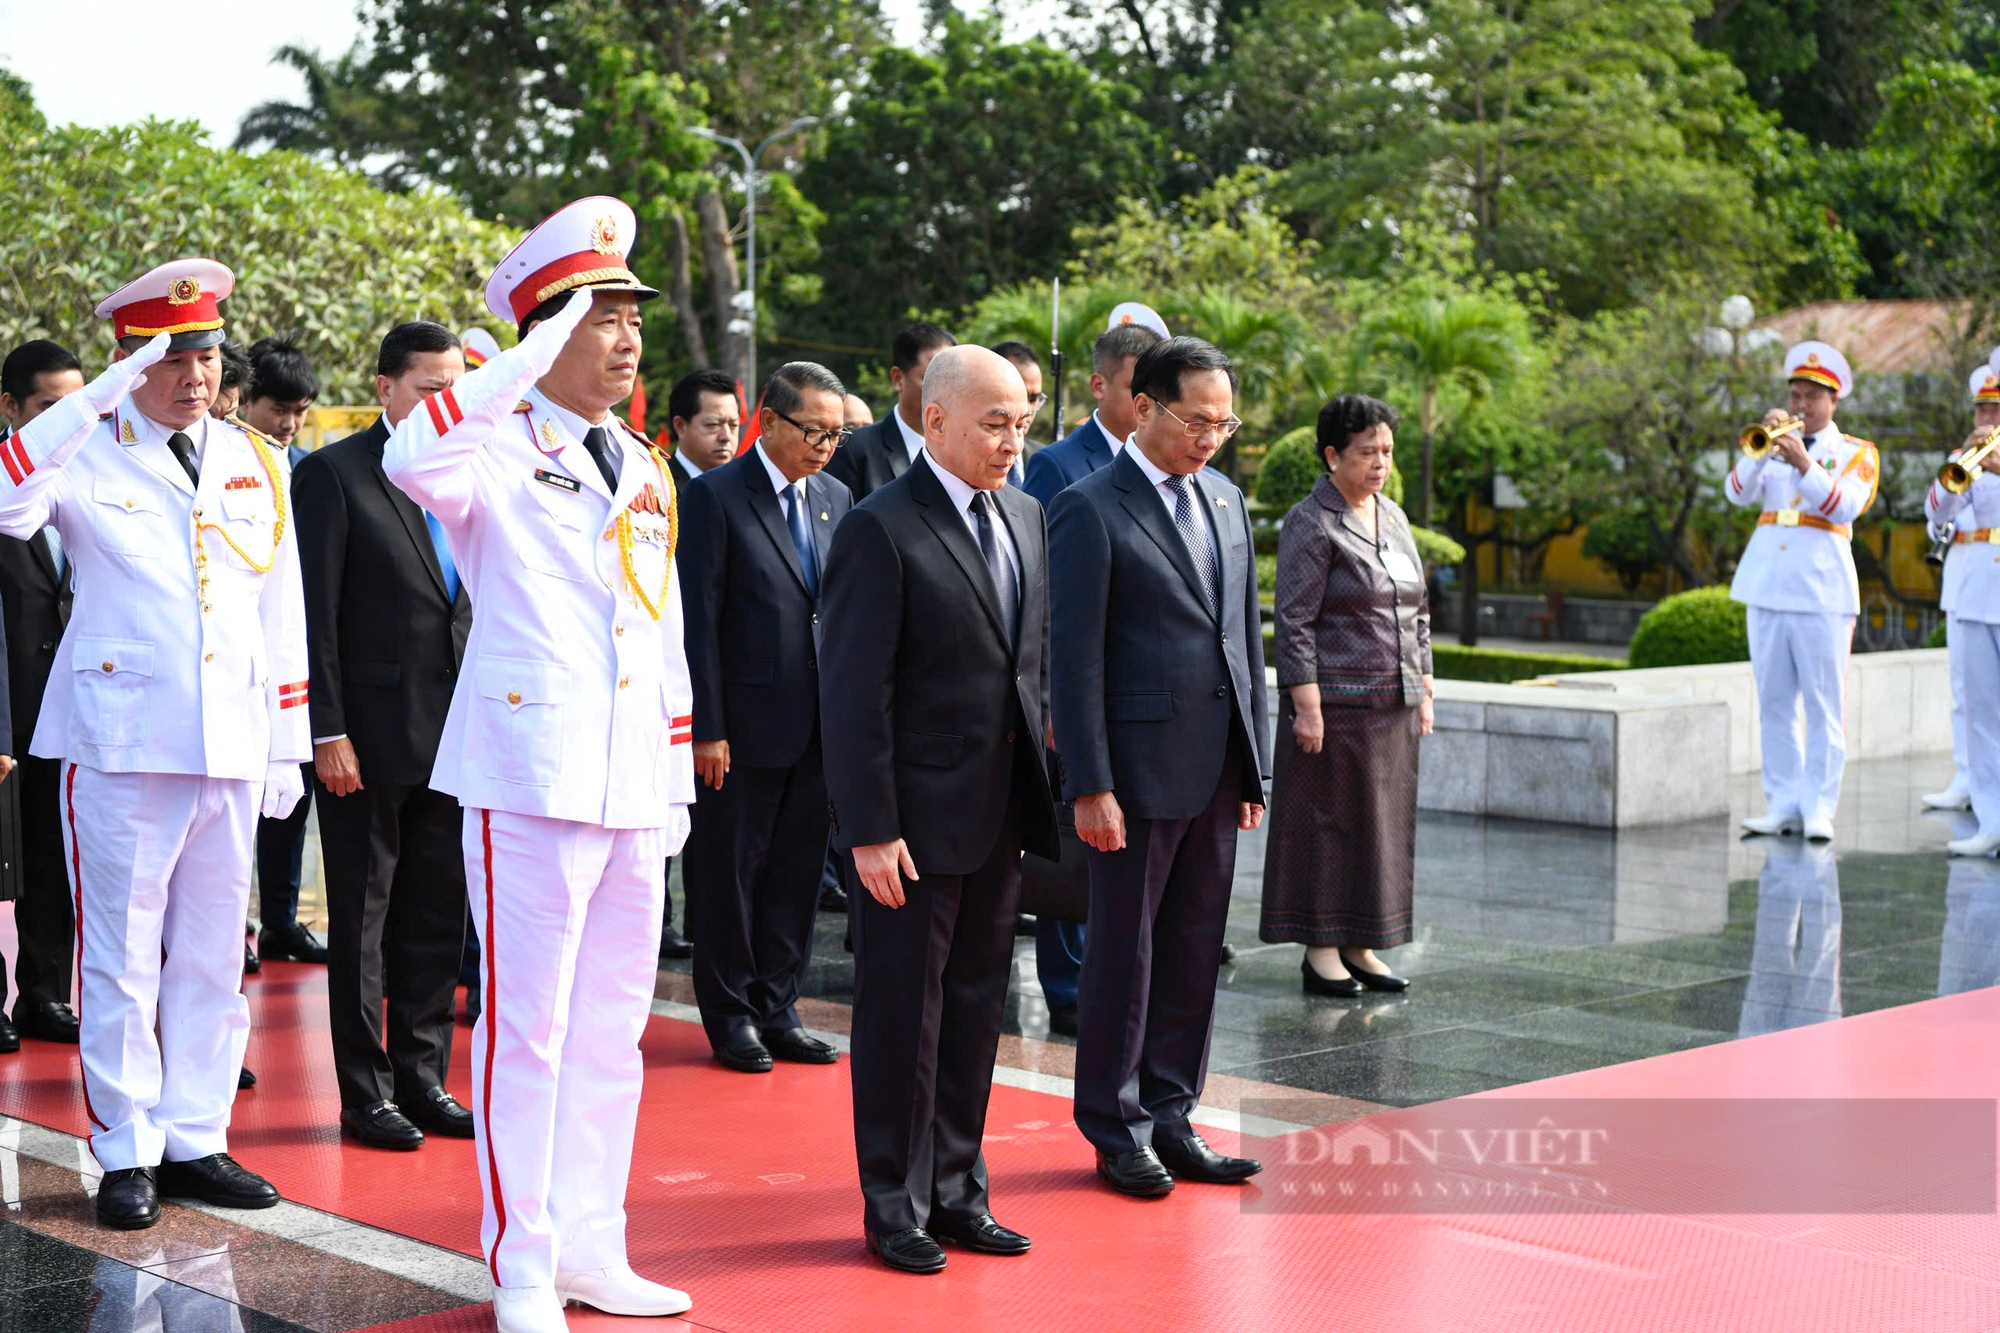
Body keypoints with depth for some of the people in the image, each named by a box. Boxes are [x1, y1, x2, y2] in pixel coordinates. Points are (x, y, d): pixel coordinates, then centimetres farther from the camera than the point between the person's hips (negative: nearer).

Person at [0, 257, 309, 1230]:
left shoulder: (257, 463, 13)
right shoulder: (86, 455, 0)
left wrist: (286, 746, 12)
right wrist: (94, 403, -27)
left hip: (232, 745, 4)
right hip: (121, 740, -4)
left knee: (212, 956, 9)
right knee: (120, 958, 1)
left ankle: (194, 1142, 19)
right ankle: (125, 1155, 10)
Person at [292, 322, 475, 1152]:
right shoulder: (332, 475, -6)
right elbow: (315, 614, -9)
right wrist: (328, 733, -14)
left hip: (453, 737, 6)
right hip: (369, 737, -5)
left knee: (437, 919, 11)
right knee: (362, 919, 4)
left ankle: (422, 1078, 21)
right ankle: (365, 1093, 12)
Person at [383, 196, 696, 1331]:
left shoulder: (646, 469, 17)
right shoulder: (502, 450, -4)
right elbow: (415, 462, -28)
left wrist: (679, 773, 19)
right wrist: (529, 362, -28)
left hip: (637, 789, 7)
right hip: (532, 775, -7)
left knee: (613, 1029, 12)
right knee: (526, 1029, -2)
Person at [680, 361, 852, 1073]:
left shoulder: (836, 499, 11)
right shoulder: (715, 496, -8)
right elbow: (698, 620, -10)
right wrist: (707, 728, -14)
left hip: (818, 727, 6)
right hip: (745, 723, -6)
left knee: (797, 872, 11)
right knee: (729, 872, 4)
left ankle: (777, 1009, 21)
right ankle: (731, 1014, 16)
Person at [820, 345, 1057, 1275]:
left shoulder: (1026, 517, 10)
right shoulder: (881, 531, -13)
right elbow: (854, 694, -16)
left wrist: (1039, 780, 10)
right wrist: (870, 829, -19)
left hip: (1002, 813, 7)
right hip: (917, 815, -7)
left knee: (977, 1003, 14)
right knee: (902, 1012, 3)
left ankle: (957, 1190, 26)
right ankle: (895, 1207, 15)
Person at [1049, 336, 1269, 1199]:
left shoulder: (1226, 501, 13)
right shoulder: (1090, 509, -8)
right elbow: (1074, 658, -12)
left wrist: (1254, 764, 14)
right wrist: (1091, 787, -16)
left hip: (1216, 771, 7)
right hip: (1139, 769, -6)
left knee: (1195, 950, 11)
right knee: (1124, 953, 3)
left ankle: (1170, 1118, 22)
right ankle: (1117, 1131, 15)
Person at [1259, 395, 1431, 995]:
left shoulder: (1393, 517, 13)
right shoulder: (1310, 524, -10)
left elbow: (1416, 612, 19)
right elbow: (1294, 621, -13)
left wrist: (1423, 692, 15)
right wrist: (1305, 706, -18)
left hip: (1392, 707, 8)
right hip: (1334, 703, -7)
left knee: (1381, 821, 10)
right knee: (1326, 821, -1)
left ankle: (1358, 946, 18)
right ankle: (1319, 950, 6)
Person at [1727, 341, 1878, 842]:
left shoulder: (1857, 453, 6)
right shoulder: (1772, 447, 15)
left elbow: (1846, 506, -13)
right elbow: (1737, 492, -1)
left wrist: (1805, 465, -26)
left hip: (1822, 590, -4)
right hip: (1767, 587, 4)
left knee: (1824, 706, -5)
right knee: (1774, 705, 5)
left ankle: (1819, 807, -3)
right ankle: (1782, 804, 10)